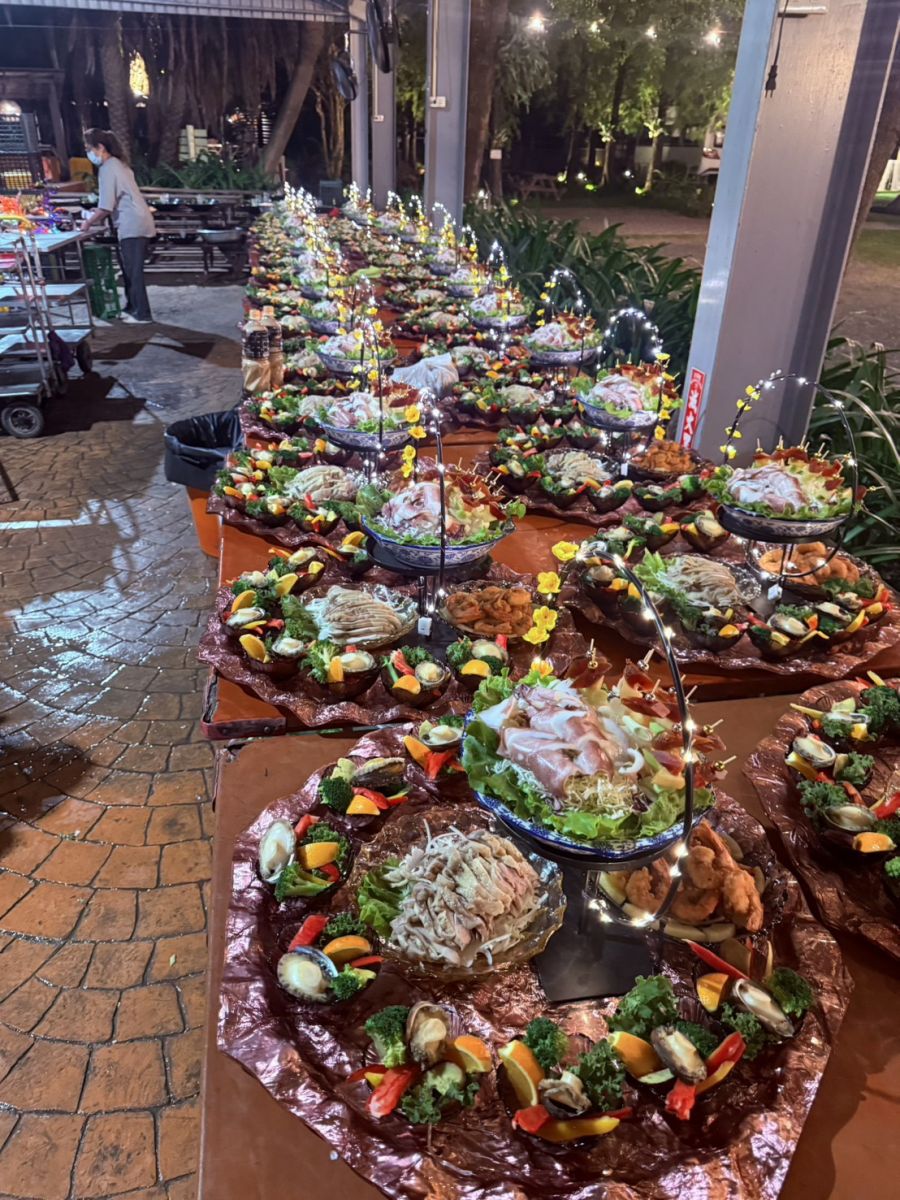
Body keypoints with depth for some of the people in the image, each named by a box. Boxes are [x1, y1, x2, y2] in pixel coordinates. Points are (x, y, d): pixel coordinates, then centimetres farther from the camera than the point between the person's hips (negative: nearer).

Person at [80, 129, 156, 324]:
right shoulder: (118, 163, 17)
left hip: (132, 226, -9)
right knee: (130, 269, 16)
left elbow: (106, 206, -16)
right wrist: (98, 215, 17)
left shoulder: (107, 168, -12)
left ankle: (142, 314, 0)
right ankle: (132, 308, 24)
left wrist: (89, 223, -3)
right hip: (137, 223, 9)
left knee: (133, 272, -4)